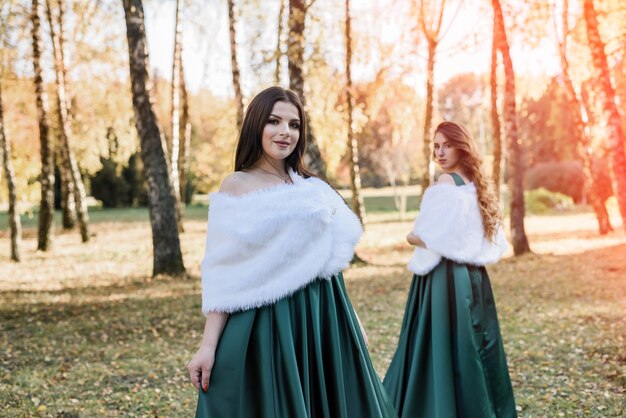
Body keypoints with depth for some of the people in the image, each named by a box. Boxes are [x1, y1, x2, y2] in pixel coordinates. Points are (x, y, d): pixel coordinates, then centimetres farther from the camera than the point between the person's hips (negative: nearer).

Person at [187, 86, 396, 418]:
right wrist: (208, 345, -14)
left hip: (323, 316, 6)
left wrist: (350, 319, 17)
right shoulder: (236, 186, -4)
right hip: (267, 322, -5)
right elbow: (223, 276, -9)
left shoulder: (314, 187, 11)